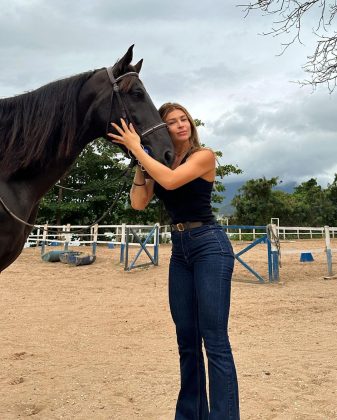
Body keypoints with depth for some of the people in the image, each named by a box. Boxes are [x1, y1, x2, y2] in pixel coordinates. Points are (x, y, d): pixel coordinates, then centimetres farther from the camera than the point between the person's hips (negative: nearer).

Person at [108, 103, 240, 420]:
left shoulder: (203, 156, -5)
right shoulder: (160, 164, 12)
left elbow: (171, 180, -22)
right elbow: (138, 203, 2)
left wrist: (137, 149, -14)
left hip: (209, 245, -6)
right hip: (179, 250, 7)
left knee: (215, 340, -8)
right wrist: (140, 164, -3)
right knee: (186, 340, 12)